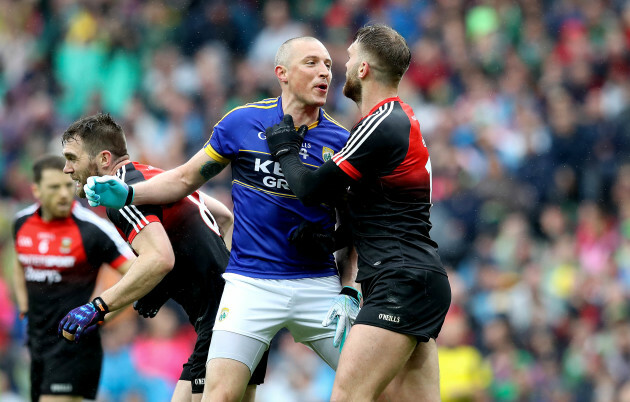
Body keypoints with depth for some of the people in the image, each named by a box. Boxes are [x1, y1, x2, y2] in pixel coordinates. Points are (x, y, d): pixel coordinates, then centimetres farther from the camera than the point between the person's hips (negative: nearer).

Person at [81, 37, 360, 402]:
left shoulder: (340, 142, 2)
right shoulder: (243, 123, 0)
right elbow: (186, 179, 12)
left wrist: (349, 293, -5)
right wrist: (127, 194, -1)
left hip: (320, 286, 2)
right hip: (251, 285, -2)